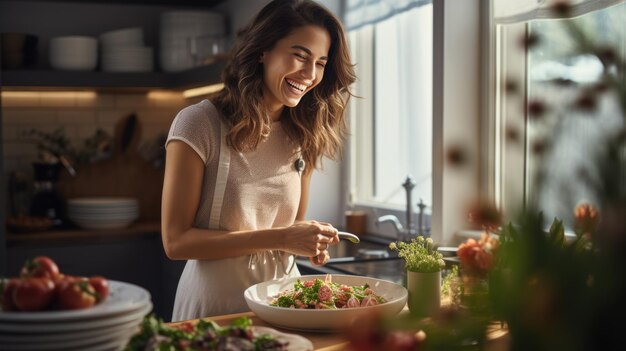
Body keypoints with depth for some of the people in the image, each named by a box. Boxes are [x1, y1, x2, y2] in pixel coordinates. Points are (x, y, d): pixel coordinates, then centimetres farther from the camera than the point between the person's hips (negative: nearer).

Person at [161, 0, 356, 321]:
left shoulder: (304, 137, 3)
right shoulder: (198, 124, -13)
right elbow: (176, 241, -14)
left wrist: (311, 241, -10)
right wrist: (279, 239, -21)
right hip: (214, 307, -4)